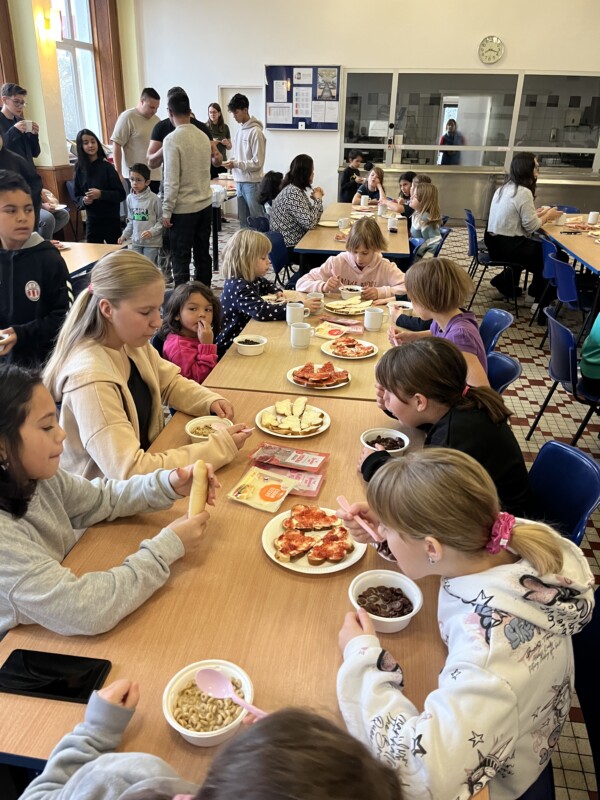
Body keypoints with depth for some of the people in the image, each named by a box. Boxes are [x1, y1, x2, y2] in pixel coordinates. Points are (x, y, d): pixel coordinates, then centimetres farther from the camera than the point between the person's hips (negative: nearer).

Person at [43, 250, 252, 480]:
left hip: (146, 462, 7)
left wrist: (210, 401, -7)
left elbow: (170, 383, 12)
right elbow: (129, 472, -31)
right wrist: (220, 447, -29)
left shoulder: (131, 343, -6)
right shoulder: (90, 378, -28)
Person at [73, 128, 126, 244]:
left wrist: (101, 194, -21)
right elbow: (77, 196, 10)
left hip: (111, 219, -3)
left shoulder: (106, 167, -6)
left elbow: (121, 194, -8)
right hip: (92, 220, 3)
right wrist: (83, 200, -11)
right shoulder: (80, 169, 3)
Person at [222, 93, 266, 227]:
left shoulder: (256, 132, -12)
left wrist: (235, 164, -17)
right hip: (239, 182, 8)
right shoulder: (239, 130, 13)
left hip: (252, 183, -8)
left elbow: (258, 162, -16)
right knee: (243, 220, 14)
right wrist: (232, 161, 1)